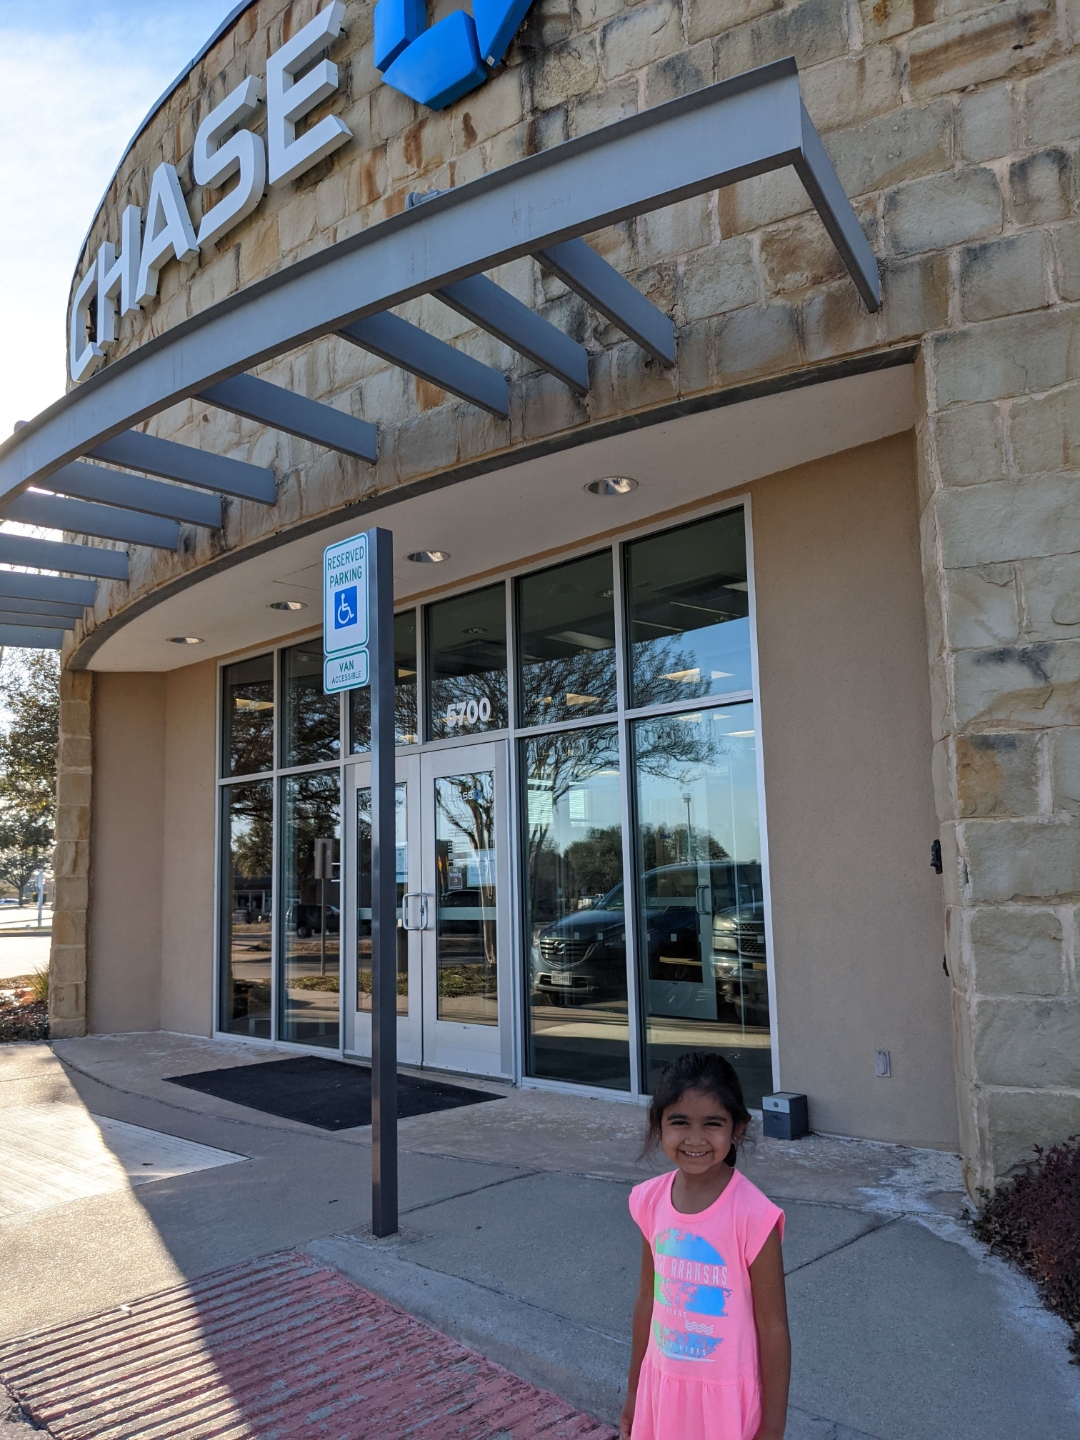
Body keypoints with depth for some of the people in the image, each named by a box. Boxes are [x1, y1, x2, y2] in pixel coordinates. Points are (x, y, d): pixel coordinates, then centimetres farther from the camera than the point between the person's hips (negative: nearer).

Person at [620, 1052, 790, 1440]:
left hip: (728, 1394, -4)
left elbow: (773, 1328, -14)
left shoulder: (751, 1215, -23)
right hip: (663, 1384, 4)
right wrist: (634, 1391, 13)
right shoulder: (650, 1201, -8)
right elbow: (647, 1298, 5)